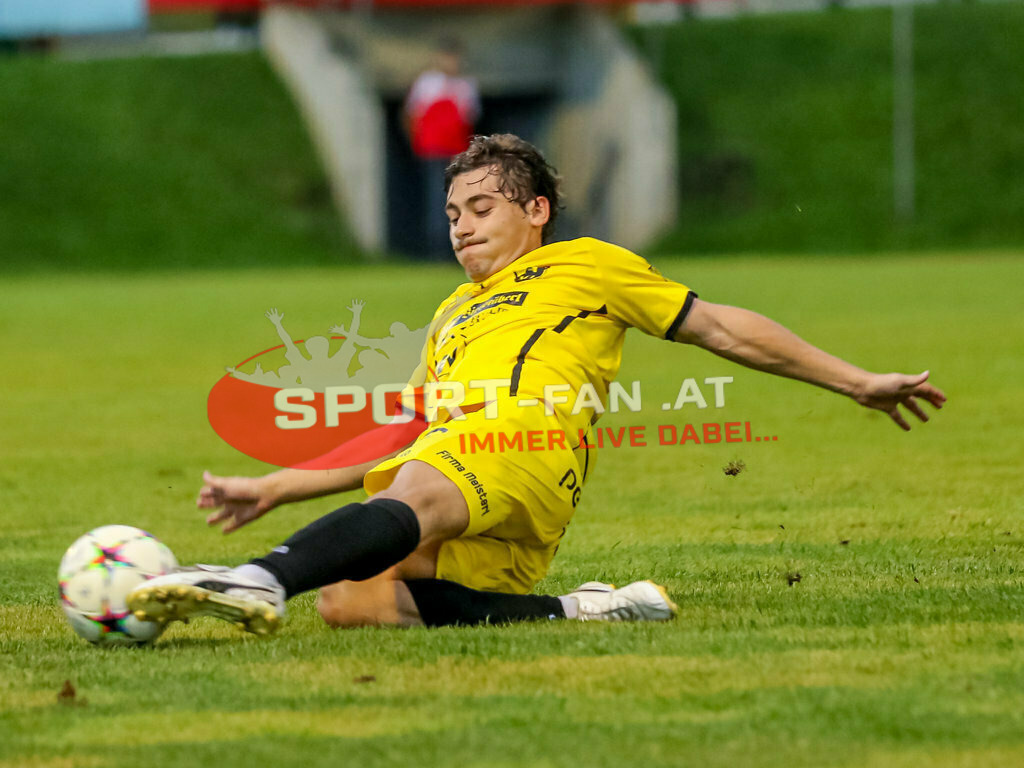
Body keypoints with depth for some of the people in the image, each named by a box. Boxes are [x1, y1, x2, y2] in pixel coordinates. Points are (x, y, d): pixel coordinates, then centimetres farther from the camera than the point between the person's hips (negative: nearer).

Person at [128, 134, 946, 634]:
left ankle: (262, 580, -67)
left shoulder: (586, 266, 25)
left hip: (526, 442, -6)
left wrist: (858, 383, 21)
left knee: (416, 493, -39)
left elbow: (722, 328, 25)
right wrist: (273, 488, 30)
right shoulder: (453, 314, 40)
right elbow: (398, 444, 38)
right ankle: (574, 611, -22)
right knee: (349, 601, -24)